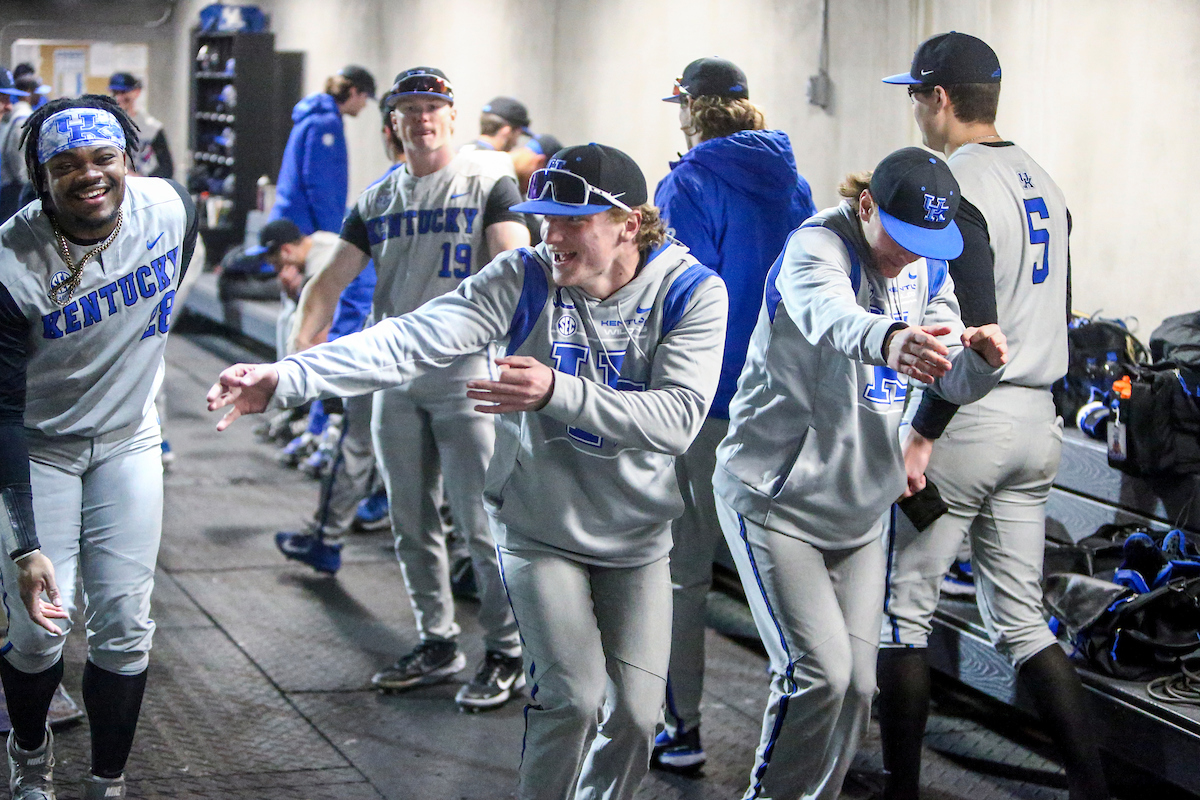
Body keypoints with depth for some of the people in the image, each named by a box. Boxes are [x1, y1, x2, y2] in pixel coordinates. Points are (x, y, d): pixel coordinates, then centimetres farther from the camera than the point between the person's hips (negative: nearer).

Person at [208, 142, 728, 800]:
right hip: (539, 528, -1)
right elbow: (412, 341, -25)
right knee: (571, 694, -11)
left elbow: (677, 418, -25)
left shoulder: (692, 292, -13)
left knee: (634, 713, 1)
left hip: (636, 538, 1)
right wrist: (285, 377, -39)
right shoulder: (526, 278, -13)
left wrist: (557, 392, -38)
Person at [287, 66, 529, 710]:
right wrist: (300, 349, -2)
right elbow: (333, 278, 12)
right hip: (395, 378, 6)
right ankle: (437, 643, 24)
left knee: (481, 522, -5)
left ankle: (506, 654, 5)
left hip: (465, 373, -5)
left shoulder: (488, 183, -1)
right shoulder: (377, 200, 13)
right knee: (411, 523, 11)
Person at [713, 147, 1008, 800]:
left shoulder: (927, 270, 5)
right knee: (819, 669, -16)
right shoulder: (817, 246, -18)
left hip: (860, 507, 7)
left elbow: (953, 381, -3)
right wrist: (889, 340, -65)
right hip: (776, 498, -7)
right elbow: (830, 316, -42)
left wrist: (982, 359, -27)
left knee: (857, 685, 6)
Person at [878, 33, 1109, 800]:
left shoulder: (955, 187, -14)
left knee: (903, 610, 4)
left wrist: (924, 434, -21)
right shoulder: (1045, 183, 12)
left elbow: (972, 328, -23)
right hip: (1038, 421, 8)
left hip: (967, 419, -8)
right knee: (1023, 620, 13)